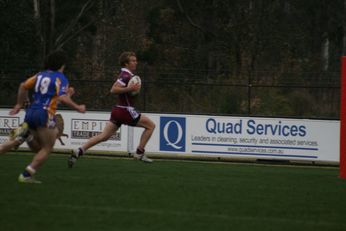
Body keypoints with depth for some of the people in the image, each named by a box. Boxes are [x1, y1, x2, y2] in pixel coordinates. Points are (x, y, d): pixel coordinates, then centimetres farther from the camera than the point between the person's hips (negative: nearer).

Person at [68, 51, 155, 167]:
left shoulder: (126, 74, 16)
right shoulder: (126, 75, -14)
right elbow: (113, 90, -24)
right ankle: (139, 153, 4)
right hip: (125, 110, -9)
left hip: (118, 110, 9)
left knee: (104, 136, 3)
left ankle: (79, 151, -6)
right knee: (151, 125, 2)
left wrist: (134, 88, 17)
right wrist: (130, 89, -28)